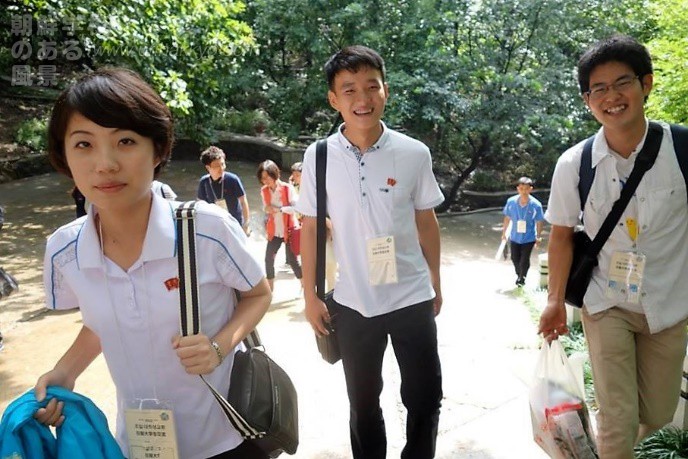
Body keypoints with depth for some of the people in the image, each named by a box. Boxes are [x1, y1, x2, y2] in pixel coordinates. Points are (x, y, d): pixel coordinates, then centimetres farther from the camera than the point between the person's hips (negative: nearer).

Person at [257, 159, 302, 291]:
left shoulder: (288, 188, -14)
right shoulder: (264, 191, -1)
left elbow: (296, 207, -20)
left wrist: (278, 209, -26)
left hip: (289, 230, -4)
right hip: (274, 231, 4)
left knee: (292, 260, 0)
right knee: (268, 259, 1)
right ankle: (270, 290, 17)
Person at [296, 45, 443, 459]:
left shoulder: (414, 153, -7)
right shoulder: (319, 156, -7)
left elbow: (426, 222, 3)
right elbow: (311, 228, 0)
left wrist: (436, 284, 9)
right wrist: (310, 296, 0)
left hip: (412, 298, 0)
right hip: (352, 303, 0)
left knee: (426, 398, 13)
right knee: (363, 403, 19)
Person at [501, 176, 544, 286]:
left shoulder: (536, 205, -19)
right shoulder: (511, 201, -13)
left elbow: (539, 222, -8)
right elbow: (507, 218, 1)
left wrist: (538, 237, -5)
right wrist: (504, 232, 7)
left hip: (529, 238, -3)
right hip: (514, 237, 3)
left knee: (524, 260, 4)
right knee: (515, 259, 18)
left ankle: (522, 278, 30)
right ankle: (518, 275, 45)